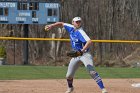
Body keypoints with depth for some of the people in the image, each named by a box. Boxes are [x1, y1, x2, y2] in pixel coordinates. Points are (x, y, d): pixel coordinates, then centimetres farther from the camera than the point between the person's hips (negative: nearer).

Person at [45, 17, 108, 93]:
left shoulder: (80, 32, -21)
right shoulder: (71, 28, 0)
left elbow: (89, 41, -35)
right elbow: (61, 24, 17)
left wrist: (83, 50, -48)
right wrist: (51, 26, 4)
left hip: (85, 54, -7)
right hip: (76, 55, 7)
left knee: (91, 71, -26)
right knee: (69, 75, 8)